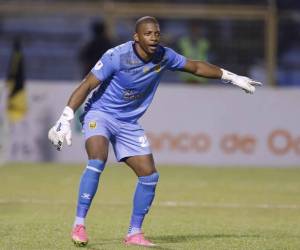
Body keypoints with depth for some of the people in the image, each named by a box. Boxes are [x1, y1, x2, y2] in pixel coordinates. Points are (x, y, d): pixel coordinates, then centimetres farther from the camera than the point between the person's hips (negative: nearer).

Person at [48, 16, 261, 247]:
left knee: (150, 175, -3)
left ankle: (134, 233, 10)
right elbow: (86, 85, -20)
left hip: (129, 123, 6)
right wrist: (65, 119, -26)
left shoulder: (164, 56, -5)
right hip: (99, 114, -6)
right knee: (97, 161, -31)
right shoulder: (117, 56, -22)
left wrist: (232, 77, 15)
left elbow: (195, 66, 12)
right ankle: (79, 225, -26)